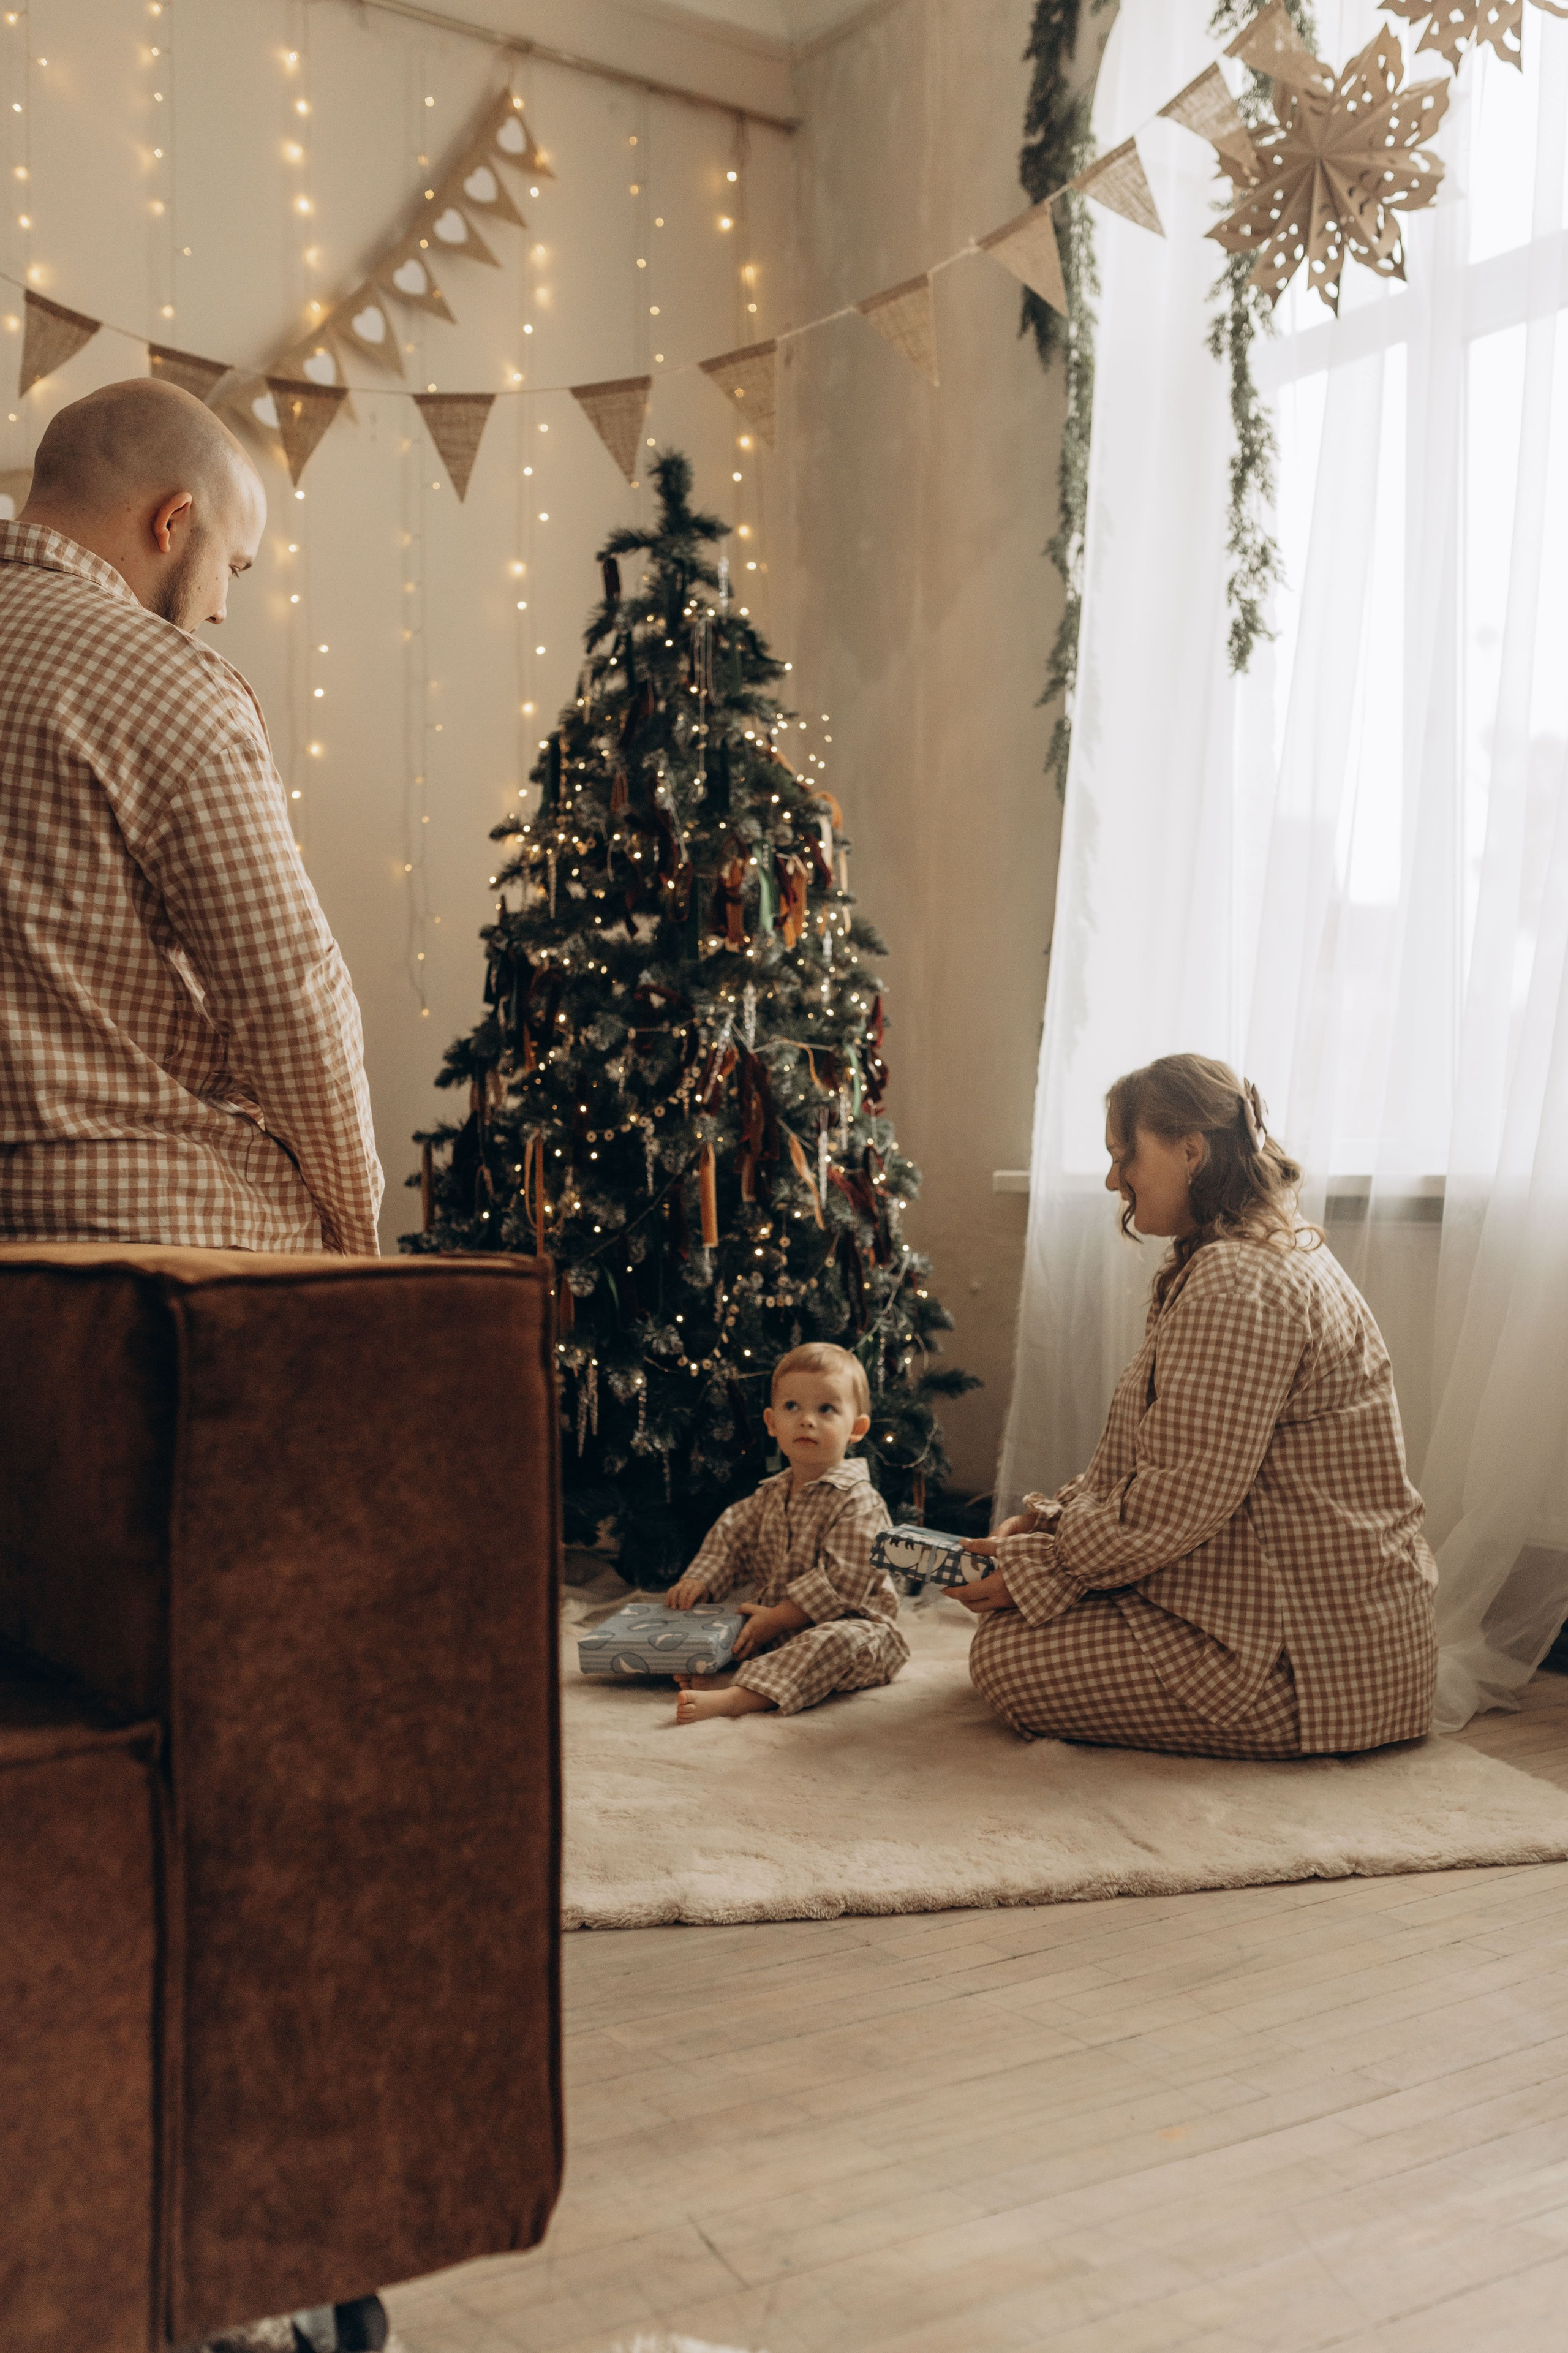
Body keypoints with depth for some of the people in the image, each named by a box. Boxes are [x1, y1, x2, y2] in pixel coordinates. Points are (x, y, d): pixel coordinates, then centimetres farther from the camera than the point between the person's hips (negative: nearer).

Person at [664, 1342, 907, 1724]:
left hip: (849, 1624, -8)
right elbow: (730, 1535, 19)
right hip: (775, 1625, 8)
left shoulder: (858, 1502, -16)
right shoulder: (771, 1494, 9)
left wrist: (777, 1619, -25)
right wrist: (700, 1581, 0)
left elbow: (842, 1581, -24)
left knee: (839, 1640, -39)